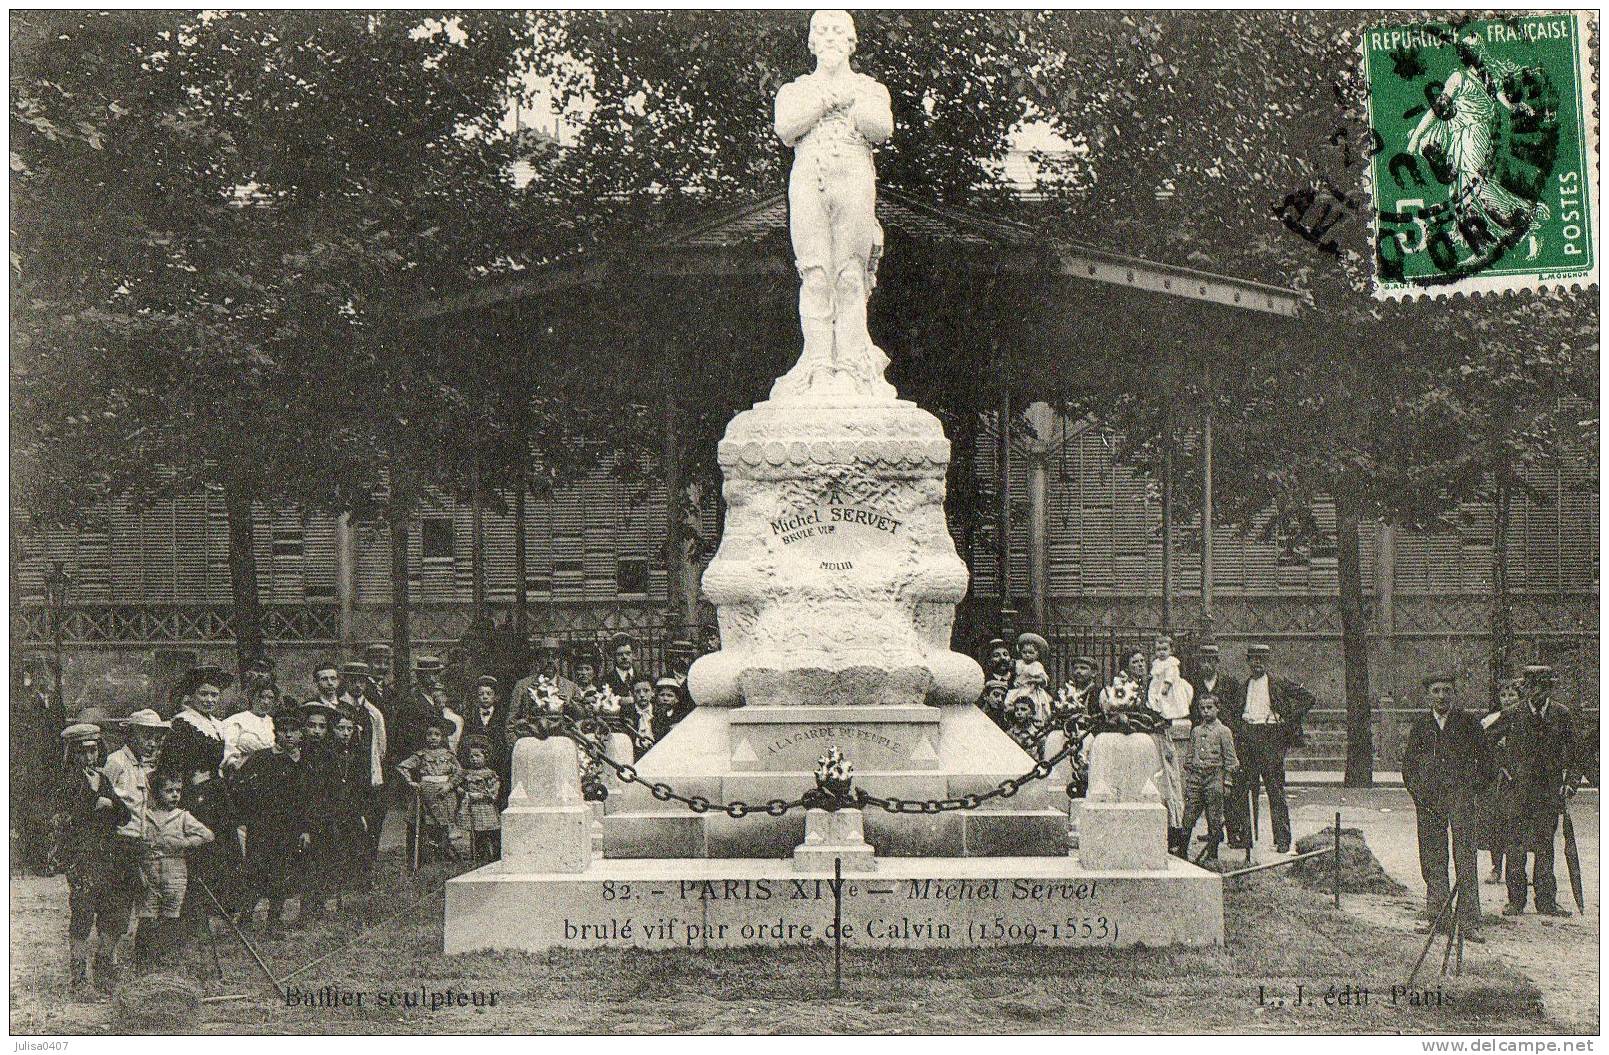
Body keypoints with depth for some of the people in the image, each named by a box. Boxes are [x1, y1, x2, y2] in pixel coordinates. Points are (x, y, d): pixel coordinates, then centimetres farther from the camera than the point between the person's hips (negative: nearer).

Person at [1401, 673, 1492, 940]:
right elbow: (1408, 761, 19)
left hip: (1460, 794, -3)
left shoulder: (1468, 722, 7)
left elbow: (1484, 757, 12)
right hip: (1428, 796, 3)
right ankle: (1435, 915, 12)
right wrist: (1415, 790, 7)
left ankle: (1469, 922, -11)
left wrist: (1475, 786, 3)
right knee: (1432, 858, 4)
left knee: (1465, 858, -9)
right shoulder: (1420, 725, 12)